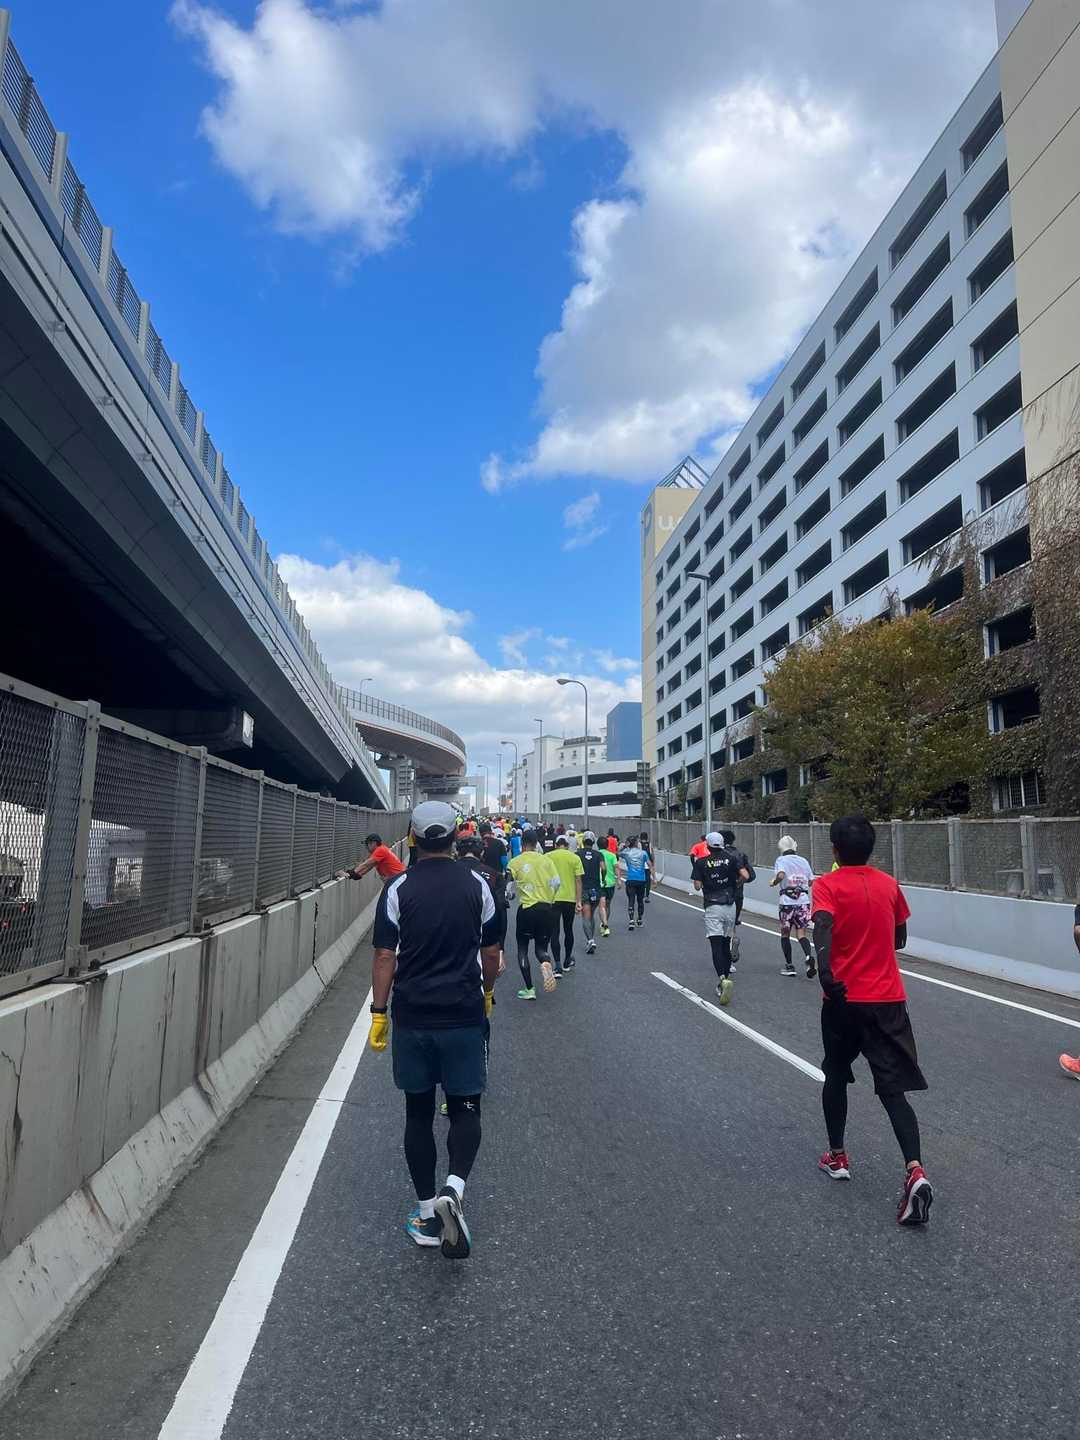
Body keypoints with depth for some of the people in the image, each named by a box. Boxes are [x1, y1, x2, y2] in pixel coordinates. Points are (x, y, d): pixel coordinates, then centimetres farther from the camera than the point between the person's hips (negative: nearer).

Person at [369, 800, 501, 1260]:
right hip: (464, 1016, 0)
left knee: (419, 1112, 13)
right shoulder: (476, 885, -3)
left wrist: (379, 1013, 1)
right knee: (465, 1108, 12)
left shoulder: (398, 889, -6)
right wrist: (486, 992, 20)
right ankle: (453, 1188, -11)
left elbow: (385, 957, -7)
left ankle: (427, 1214, 19)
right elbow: (491, 952, 4)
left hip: (412, 1018, 0)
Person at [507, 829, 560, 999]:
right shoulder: (546, 859, 3)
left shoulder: (515, 862, -4)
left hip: (526, 908, -2)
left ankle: (529, 989, 9)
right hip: (547, 908, 2)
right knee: (541, 947, 15)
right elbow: (556, 883, 1)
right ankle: (546, 964, -20)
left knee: (522, 949, 13)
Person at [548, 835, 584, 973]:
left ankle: (558, 965, -7)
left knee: (554, 932, 2)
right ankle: (568, 962, 30)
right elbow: (578, 881, -4)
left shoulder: (547, 857, 0)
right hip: (570, 899, 1)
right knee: (568, 930, 17)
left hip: (552, 899, -1)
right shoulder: (574, 858, 0)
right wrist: (578, 901, -1)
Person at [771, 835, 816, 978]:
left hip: (787, 902, -3)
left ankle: (789, 966, 14)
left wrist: (773, 882, -1)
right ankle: (809, 957, -20)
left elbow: (780, 875, -21)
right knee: (801, 934, 6)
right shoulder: (804, 861, 10)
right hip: (804, 901, 3)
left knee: (785, 934, 12)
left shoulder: (781, 860, -2)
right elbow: (811, 882, 10)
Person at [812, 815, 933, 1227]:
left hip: (844, 999, -2)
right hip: (888, 1000, 2)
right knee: (893, 1090, 2)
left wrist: (826, 973, -36)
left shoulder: (827, 886, -7)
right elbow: (899, 940, 16)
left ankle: (837, 1156, 31)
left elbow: (822, 926, -27)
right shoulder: (889, 885, 6)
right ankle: (915, 1171, -16)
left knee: (835, 1076, 20)